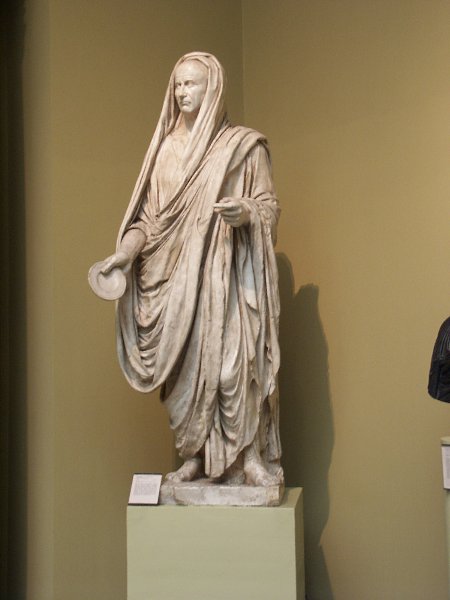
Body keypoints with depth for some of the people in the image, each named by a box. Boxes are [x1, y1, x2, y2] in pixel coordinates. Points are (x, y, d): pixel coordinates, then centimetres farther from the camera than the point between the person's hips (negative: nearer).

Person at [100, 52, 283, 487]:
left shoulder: (244, 145, 4)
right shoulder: (166, 147, 15)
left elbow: (270, 206, 2)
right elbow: (149, 213, 13)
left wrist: (245, 211, -20)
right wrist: (126, 252, -3)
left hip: (227, 273, -4)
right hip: (177, 275, 4)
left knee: (234, 358, -10)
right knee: (185, 364, 2)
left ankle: (251, 456, -1)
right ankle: (195, 456, 11)